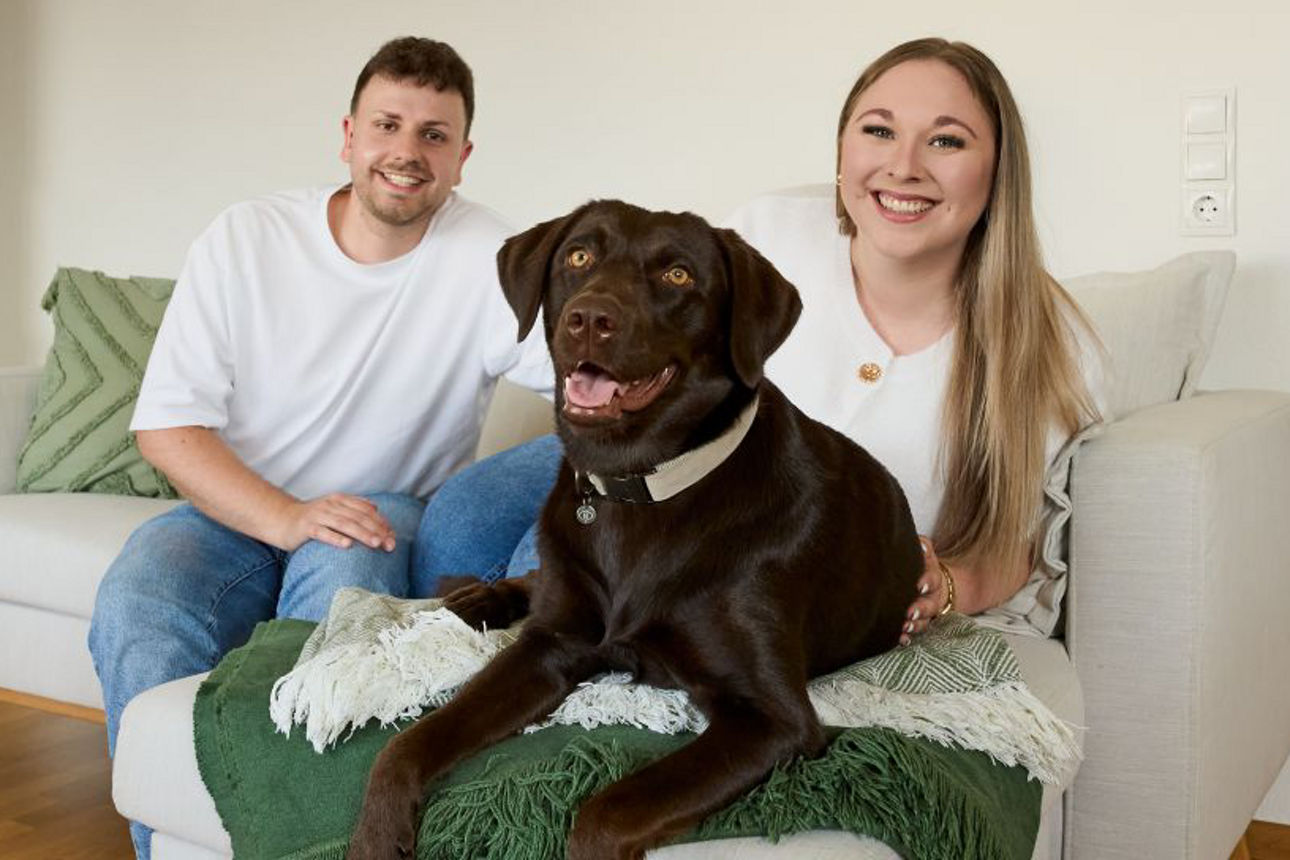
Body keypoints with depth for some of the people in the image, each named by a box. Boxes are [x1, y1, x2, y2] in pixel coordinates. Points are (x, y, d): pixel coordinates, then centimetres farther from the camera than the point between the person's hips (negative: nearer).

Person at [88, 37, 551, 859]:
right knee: (134, 612, -27)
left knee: (344, 583, -35)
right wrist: (285, 518, -24)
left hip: (389, 514, -1)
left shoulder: (489, 261, -9)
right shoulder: (244, 241, -5)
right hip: (234, 508, 2)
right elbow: (167, 424, -7)